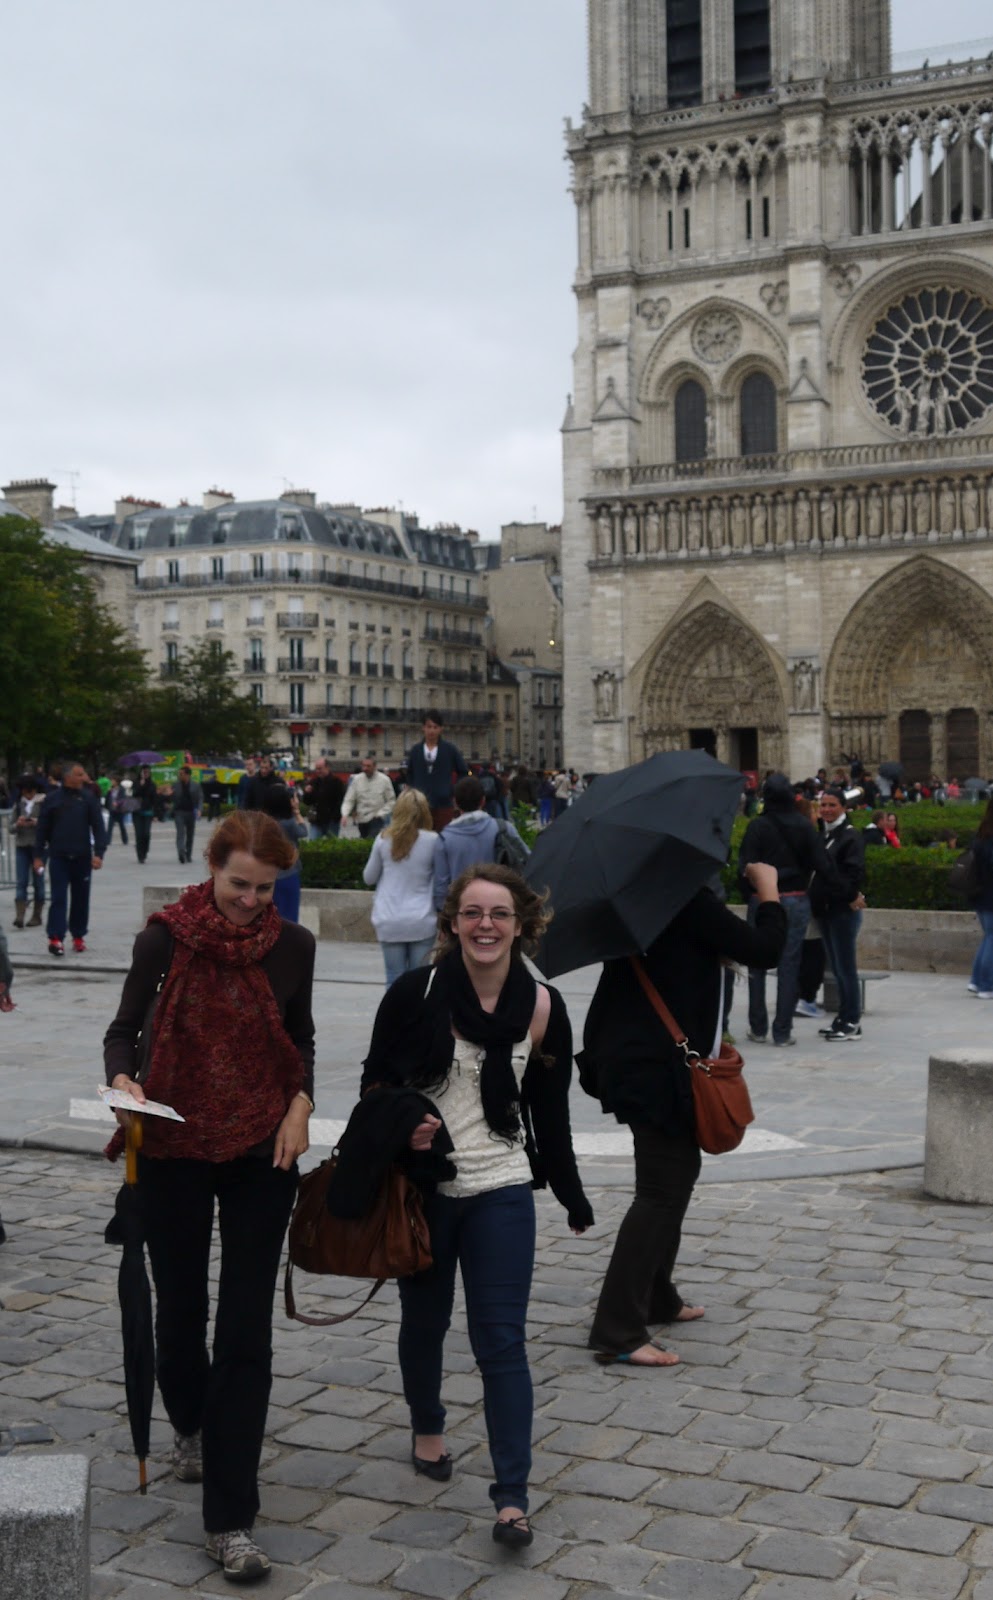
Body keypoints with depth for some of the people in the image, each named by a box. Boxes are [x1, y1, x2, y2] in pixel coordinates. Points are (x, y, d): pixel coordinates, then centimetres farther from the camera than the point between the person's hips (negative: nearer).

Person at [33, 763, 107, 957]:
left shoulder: (88, 798, 1)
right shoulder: (52, 799, 1)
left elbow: (98, 827, -1)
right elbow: (42, 830, 5)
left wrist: (98, 853, -11)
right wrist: (38, 855, 2)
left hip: (82, 857, 1)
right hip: (58, 857, -1)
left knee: (81, 898, 9)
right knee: (58, 898, -6)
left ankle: (78, 936, 20)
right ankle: (55, 938, -10)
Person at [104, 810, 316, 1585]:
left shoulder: (292, 945, -3)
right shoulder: (167, 937, -9)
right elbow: (125, 1028, -1)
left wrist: (301, 1103, -5)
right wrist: (122, 1079, -22)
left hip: (262, 1155, 0)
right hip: (174, 1150, 0)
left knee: (247, 1332, -2)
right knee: (180, 1310, 15)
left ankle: (232, 1520, 6)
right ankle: (190, 1424, 48)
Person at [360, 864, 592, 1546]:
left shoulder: (542, 1007, -4)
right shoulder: (415, 995, -9)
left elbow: (551, 1112, 5)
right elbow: (375, 1084, 0)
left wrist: (572, 1197, 10)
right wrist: (401, 1130, -19)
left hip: (501, 1193, 0)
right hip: (421, 1189, 1)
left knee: (502, 1341, -4)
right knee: (424, 1320, 19)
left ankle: (512, 1497, 1)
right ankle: (428, 1428, 45)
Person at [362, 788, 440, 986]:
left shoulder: (383, 839, -1)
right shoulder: (433, 841, -5)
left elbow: (368, 878, 10)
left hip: (389, 921, 1)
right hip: (422, 922, -1)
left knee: (395, 979, 6)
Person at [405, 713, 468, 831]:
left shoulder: (450, 749, 0)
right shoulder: (415, 750, 4)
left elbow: (464, 772, 8)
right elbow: (409, 775, 18)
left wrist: (454, 789, 0)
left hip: (444, 805, -1)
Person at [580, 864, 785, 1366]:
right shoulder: (690, 901, -19)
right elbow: (764, 949, -18)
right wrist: (768, 889, -4)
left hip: (636, 1059, 10)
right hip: (660, 1069, -10)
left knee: (676, 1174, 23)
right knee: (662, 1193, -6)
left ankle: (657, 1299, 34)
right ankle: (618, 1332, -5)